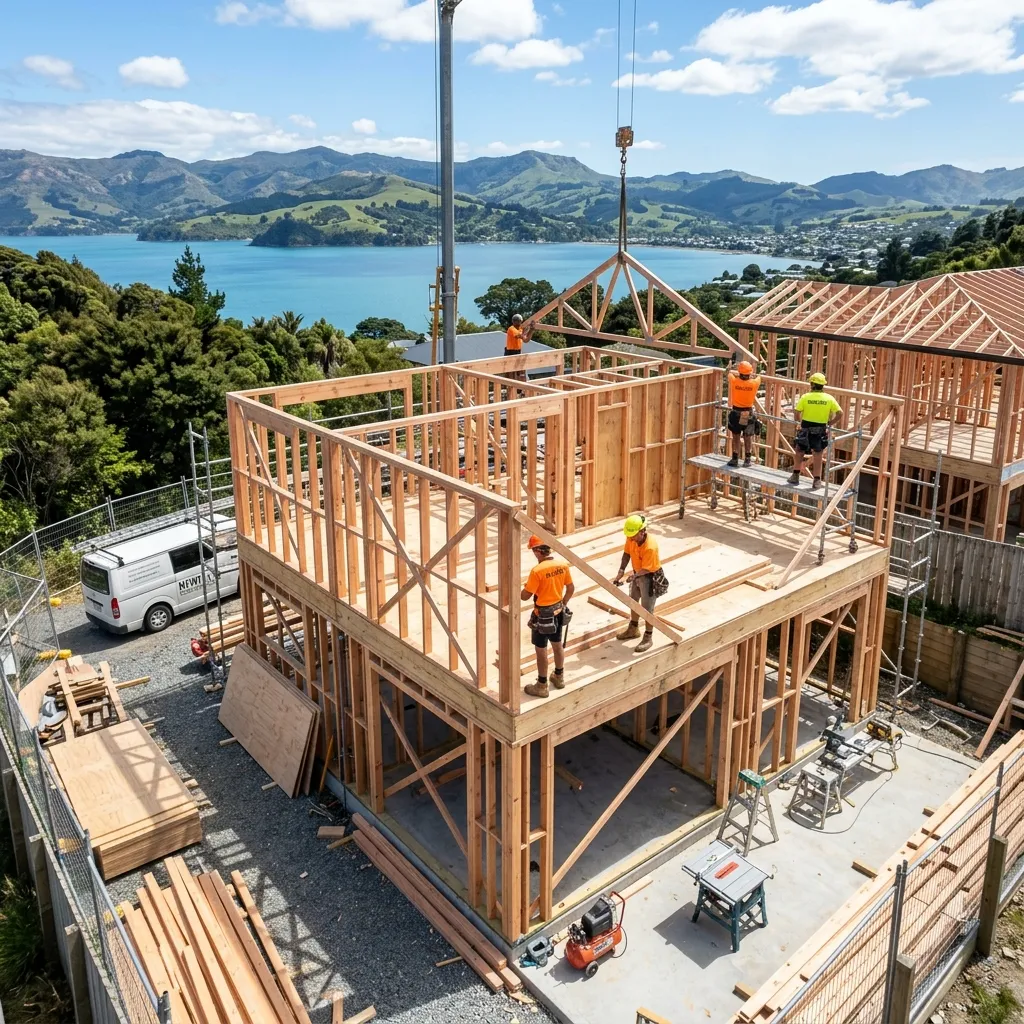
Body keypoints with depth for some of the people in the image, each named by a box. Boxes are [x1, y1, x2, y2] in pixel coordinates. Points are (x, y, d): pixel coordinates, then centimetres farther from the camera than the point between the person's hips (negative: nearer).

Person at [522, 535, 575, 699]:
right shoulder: (563, 565, -6)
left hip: (543, 614, -7)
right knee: (557, 645, 22)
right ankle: (559, 677, 39)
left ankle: (542, 686, 18)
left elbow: (525, 596, -19)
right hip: (558, 611, 7)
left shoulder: (537, 570, -25)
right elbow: (571, 589, 5)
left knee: (541, 650, 7)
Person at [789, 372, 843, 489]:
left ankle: (795, 476, 20)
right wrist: (830, 423, 4)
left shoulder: (805, 397, -9)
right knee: (818, 456, 8)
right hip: (821, 430, 1)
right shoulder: (829, 398, -4)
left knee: (799, 453, 16)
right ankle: (817, 481, 11)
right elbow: (840, 413, -5)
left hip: (805, 429, -1)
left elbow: (797, 412, -10)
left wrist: (799, 421, 8)